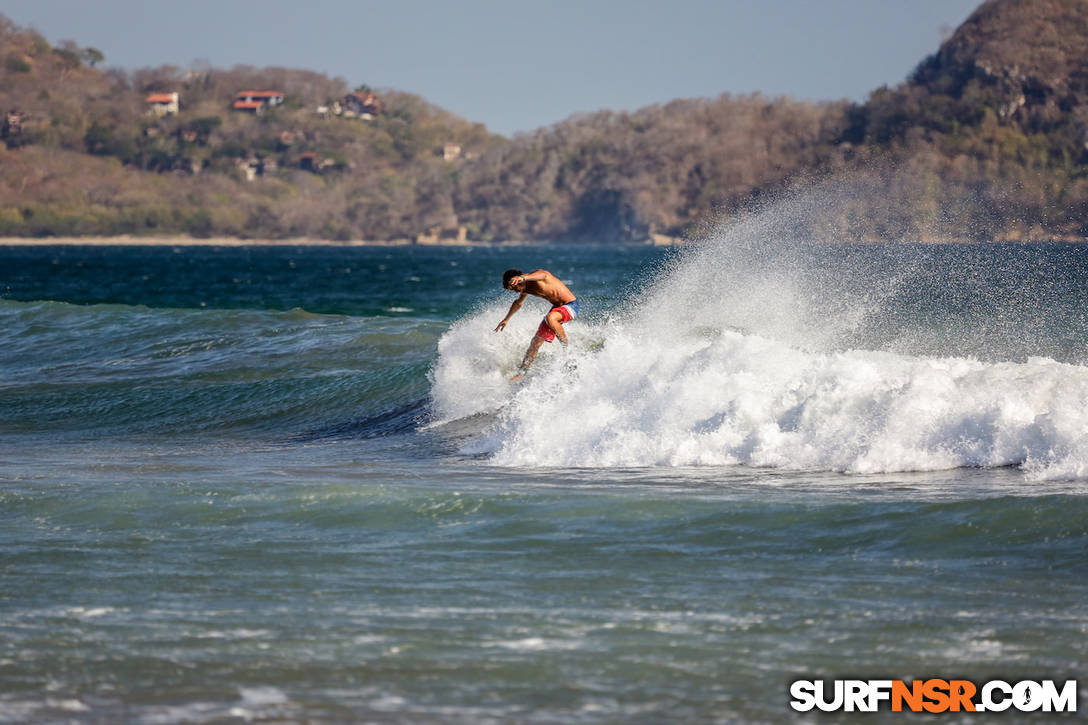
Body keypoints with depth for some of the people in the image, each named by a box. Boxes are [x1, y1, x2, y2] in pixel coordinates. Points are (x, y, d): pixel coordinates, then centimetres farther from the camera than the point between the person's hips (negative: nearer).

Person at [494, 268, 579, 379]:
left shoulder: (537, 276, -22)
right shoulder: (527, 288, 4)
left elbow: (543, 275, -50)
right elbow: (518, 303, 26)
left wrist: (523, 277, -67)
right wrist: (506, 319, 34)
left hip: (571, 305, -9)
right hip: (557, 307, 9)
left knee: (550, 318, -38)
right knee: (536, 341, 5)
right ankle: (522, 372, 17)